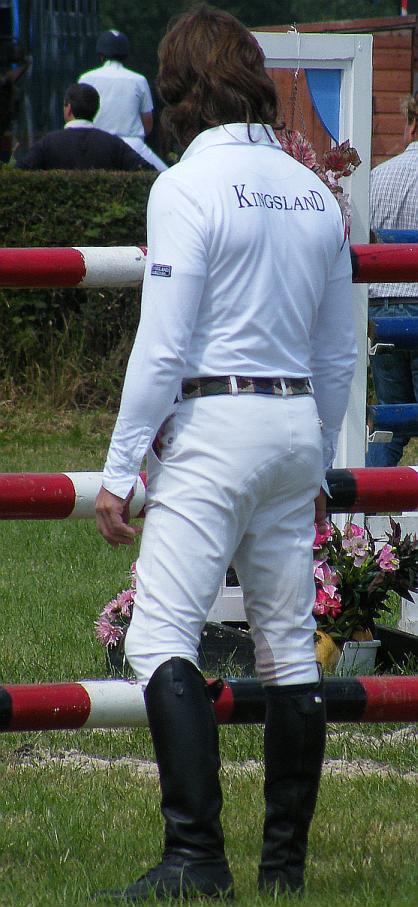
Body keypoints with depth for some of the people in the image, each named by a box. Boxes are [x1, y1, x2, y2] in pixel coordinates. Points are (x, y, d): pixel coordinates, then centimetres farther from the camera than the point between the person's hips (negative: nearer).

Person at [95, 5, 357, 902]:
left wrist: (120, 470, -9)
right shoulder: (314, 192, 11)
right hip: (297, 424, 7)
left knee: (161, 634, -11)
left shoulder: (188, 186, -9)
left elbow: (162, 346, -13)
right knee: (290, 649, 10)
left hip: (213, 424, -7)